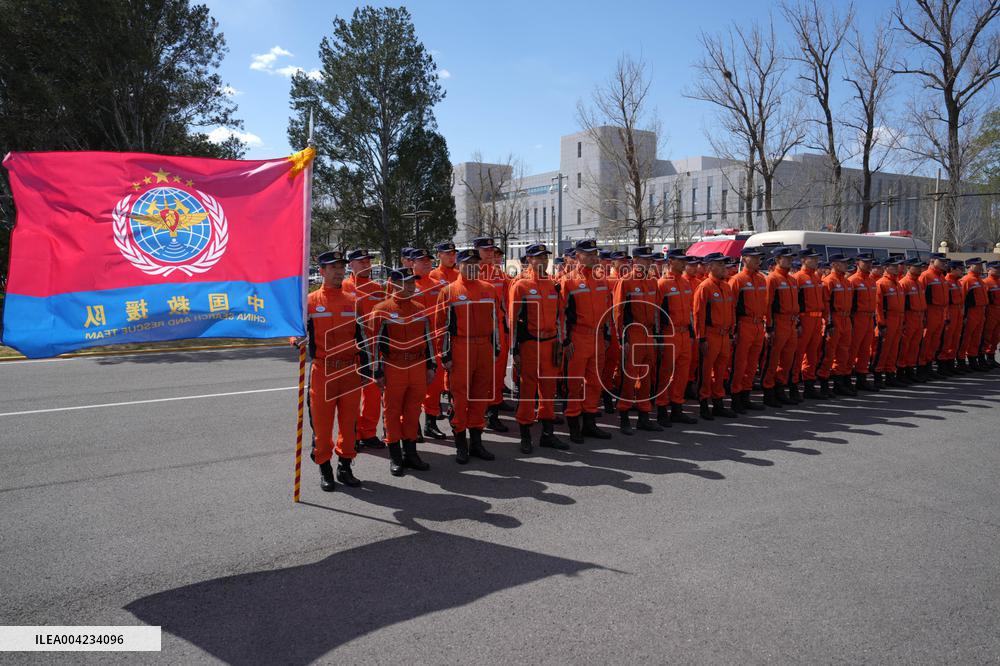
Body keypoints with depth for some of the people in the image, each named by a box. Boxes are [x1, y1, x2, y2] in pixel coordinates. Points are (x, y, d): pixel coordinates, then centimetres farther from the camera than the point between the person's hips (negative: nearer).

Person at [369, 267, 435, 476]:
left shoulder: (420, 309, 8)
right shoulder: (381, 310, -6)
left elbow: (427, 338, 14)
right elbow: (375, 343, -6)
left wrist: (431, 366, 10)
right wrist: (378, 373, -8)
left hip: (418, 366, 4)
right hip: (393, 368, -4)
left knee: (413, 410, 11)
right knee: (392, 411, 5)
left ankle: (410, 453, 23)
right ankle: (395, 458, 15)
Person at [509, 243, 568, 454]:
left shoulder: (553, 285, 10)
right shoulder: (520, 285, -5)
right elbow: (514, 319, -6)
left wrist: (559, 343, 15)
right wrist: (515, 350, -9)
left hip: (550, 344, 5)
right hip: (529, 344, -5)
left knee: (549, 388, 10)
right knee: (527, 389, 1)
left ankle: (548, 434, 21)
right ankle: (525, 437, 11)